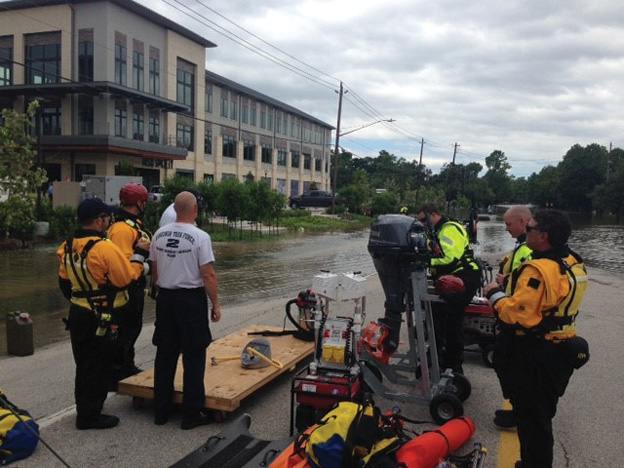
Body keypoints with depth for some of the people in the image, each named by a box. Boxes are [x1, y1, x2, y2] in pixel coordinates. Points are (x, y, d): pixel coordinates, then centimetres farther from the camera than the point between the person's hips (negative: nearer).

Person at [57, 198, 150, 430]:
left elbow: (64, 281, 12)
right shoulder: (105, 248, -23)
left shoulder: (68, 246, 4)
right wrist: (139, 254, -8)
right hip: (101, 320, -8)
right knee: (98, 367, 5)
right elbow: (126, 278, -20)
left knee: (83, 364, 20)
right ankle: (90, 416, 14)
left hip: (77, 314, 8)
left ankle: (83, 409, 34)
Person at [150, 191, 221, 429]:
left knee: (165, 355, 14)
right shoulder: (200, 236, -14)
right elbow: (208, 275, -15)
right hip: (191, 299, -6)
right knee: (194, 357, 4)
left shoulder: (160, 234, 3)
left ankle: (161, 411, 23)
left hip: (165, 298, 6)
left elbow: (154, 269, 11)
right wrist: (215, 304, -5)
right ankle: (191, 414, 10)